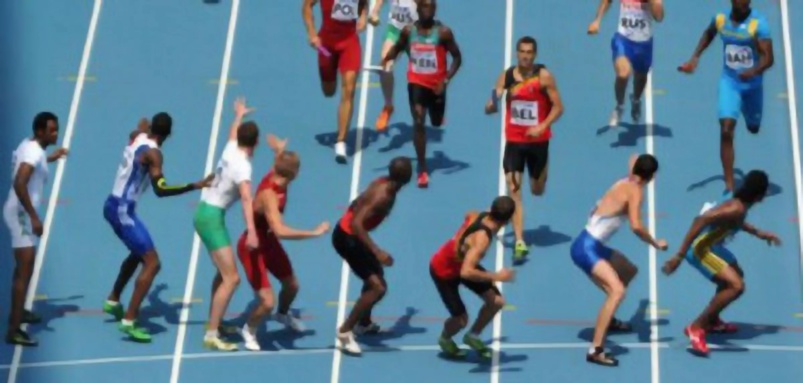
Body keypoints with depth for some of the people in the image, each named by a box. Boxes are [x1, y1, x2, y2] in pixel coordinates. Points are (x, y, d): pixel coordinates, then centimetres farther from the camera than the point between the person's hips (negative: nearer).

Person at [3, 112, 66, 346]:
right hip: (21, 213, -10)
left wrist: (50, 158, 38)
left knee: (23, 267, 26)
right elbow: (19, 184, -32)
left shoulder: (29, 145, 9)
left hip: (19, 212, 10)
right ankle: (14, 330, -17)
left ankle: (18, 311, 44)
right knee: (25, 271, -14)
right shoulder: (34, 152, -21)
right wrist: (34, 217, -32)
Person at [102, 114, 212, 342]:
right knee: (152, 263, -10)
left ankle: (113, 301, 42)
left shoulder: (137, 137, 5)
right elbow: (160, 190, -32)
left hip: (114, 205, 9)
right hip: (123, 211, -9)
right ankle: (129, 321, -14)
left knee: (138, 254, 30)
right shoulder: (153, 153, -20)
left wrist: (144, 126, 55)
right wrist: (195, 186, -34)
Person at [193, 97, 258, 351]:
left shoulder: (231, 150, 2)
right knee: (231, 277, -13)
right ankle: (211, 335, -15)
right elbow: (246, 198, -37)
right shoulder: (242, 165, -21)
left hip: (205, 212, 10)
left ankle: (214, 323, 33)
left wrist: (239, 115, 47)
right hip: (212, 217, -10)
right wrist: (251, 231, -48)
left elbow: (233, 131, 26)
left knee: (224, 272, 22)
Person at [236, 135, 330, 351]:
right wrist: (314, 233, -47)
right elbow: (280, 231, -51)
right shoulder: (269, 195, -38)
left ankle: (283, 315, 55)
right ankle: (249, 330, 19)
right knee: (267, 302, -14)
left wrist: (280, 151, 30)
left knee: (292, 285, 22)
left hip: (269, 242, 9)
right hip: (253, 248, -9)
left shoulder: (274, 177, -12)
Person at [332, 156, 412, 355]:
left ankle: (364, 323, 44)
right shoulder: (384, 196, -28)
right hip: (347, 238, -10)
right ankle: (345, 331, -2)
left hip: (349, 233, 10)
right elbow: (356, 223, -34)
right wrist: (377, 251, -38)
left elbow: (358, 204, 15)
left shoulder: (382, 184, -1)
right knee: (378, 287, -12)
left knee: (374, 277, 26)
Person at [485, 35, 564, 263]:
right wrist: (493, 103, -26)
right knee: (513, 189, -10)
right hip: (514, 140, 1)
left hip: (538, 140, -1)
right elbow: (489, 109, -2)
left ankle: (543, 172, 53)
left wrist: (542, 126, -23)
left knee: (537, 191, 14)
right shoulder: (506, 76, -3)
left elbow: (558, 107, -8)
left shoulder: (543, 76, -9)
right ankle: (520, 242, -9)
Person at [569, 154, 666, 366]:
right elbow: (636, 226, -26)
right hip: (587, 248, -10)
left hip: (593, 245, 10)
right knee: (617, 290, -27)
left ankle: (608, 320, 45)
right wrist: (656, 244, -13)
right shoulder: (635, 191, -14)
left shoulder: (625, 183, 9)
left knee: (629, 271, 30)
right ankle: (595, 350, -33)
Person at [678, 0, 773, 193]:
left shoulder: (758, 23, -21)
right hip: (729, 81, 1)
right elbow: (709, 34, 17)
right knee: (726, 132, -15)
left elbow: (768, 58, -27)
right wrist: (695, 57, 7)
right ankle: (729, 186, -12)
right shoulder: (720, 19, -8)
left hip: (752, 83, -1)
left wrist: (754, 71, -47)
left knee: (753, 128, 23)